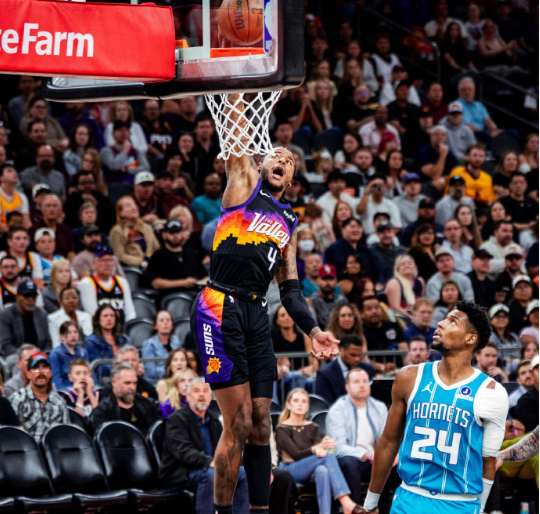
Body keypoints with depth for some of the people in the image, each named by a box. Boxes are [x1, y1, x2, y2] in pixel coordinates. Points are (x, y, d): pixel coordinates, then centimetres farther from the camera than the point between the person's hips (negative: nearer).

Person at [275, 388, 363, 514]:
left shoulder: (312, 427, 19)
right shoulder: (282, 429, 3)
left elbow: (320, 447, 0)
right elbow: (296, 454, -12)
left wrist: (320, 451, -28)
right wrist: (317, 448, -30)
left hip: (309, 473, 4)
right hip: (290, 470, -4)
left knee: (322, 470, -37)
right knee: (329, 457, -31)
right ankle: (346, 503, -47)